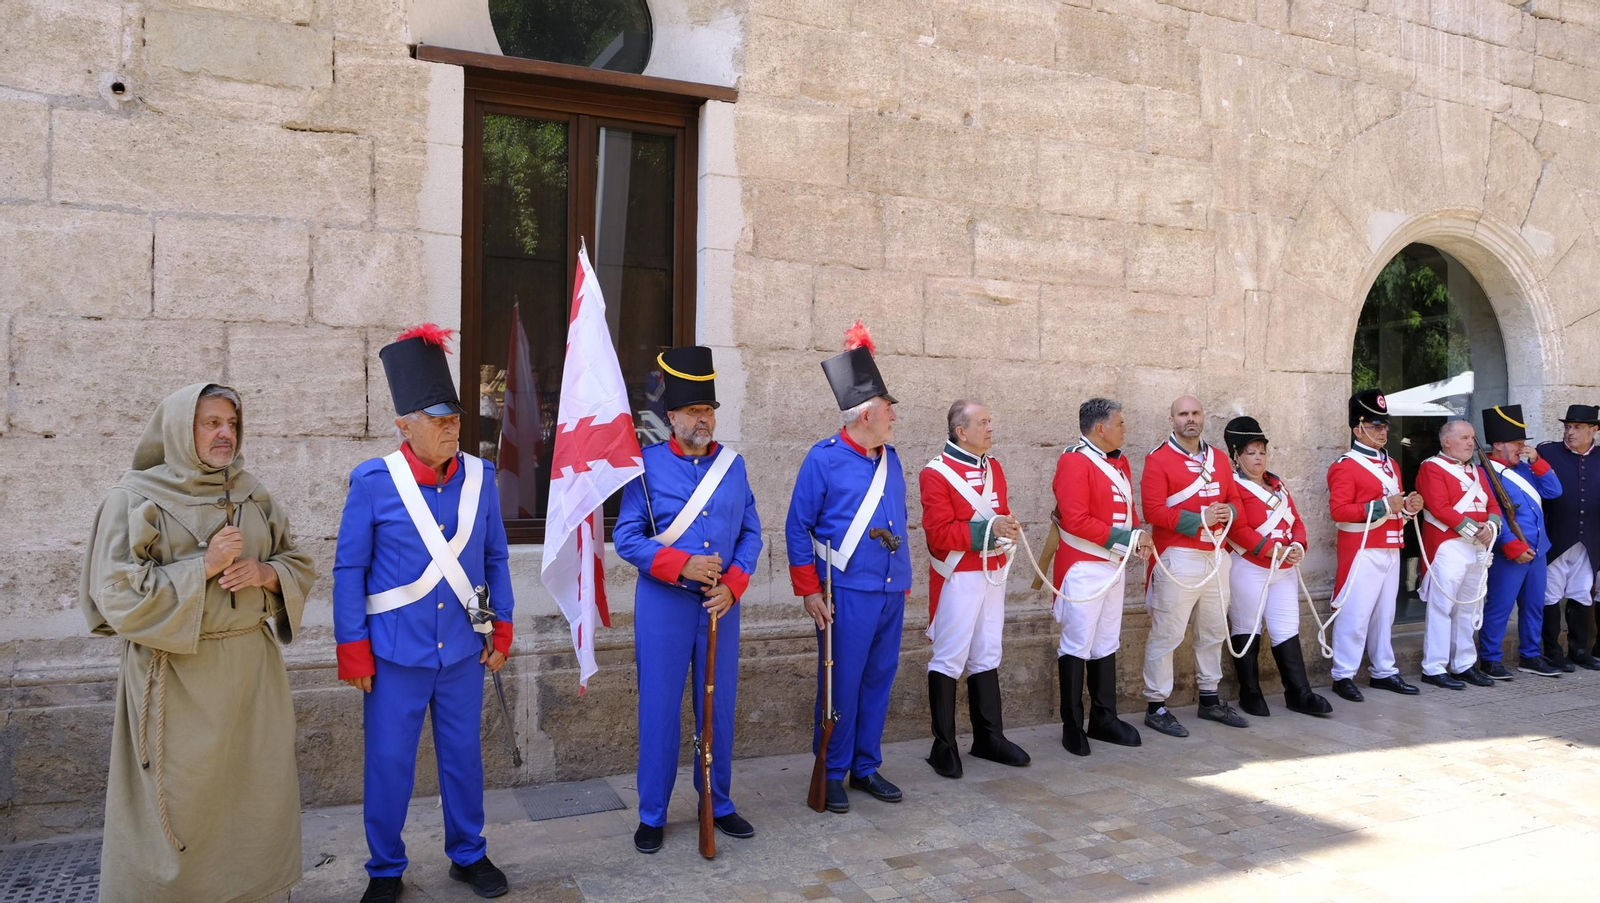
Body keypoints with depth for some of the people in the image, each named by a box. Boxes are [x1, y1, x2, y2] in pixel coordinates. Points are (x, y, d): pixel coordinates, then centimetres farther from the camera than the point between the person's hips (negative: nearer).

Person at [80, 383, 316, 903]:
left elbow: (300, 566, 13)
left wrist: (265, 573, -8)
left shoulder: (254, 496, 7)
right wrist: (204, 567, -18)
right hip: (178, 677, -4)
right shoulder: (136, 499, -5)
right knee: (182, 807, 4)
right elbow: (118, 596, -12)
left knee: (257, 796, 10)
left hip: (253, 668, 4)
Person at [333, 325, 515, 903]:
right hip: (395, 654, -2)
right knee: (388, 764, 9)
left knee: (463, 756, 14)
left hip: (463, 651, 3)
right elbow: (349, 570, -5)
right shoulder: (374, 482, -10)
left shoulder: (479, 476, -2)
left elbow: (495, 559, 6)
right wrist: (353, 650, -6)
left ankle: (468, 854, 34)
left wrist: (501, 630, 6)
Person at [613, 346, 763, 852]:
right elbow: (626, 538, -6)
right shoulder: (647, 464, -4)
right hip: (663, 604, -3)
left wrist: (732, 585, -8)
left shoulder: (733, 464, 6)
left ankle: (719, 804, 29)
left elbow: (751, 533, 7)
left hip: (721, 604, 3)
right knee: (659, 710, 5)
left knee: (719, 707, 12)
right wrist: (681, 565, -18)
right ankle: (652, 816, 21)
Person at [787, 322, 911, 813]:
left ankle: (866, 767, 28)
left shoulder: (891, 459, 9)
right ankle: (831, 775, 18)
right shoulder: (824, 458, -9)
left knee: (878, 682, 14)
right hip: (848, 595, -6)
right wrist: (809, 591, -10)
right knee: (841, 687, 2)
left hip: (891, 593, 6)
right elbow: (798, 528, -6)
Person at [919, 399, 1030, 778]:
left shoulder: (994, 467, 10)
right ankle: (943, 746, 8)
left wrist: (1009, 526, -5)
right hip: (958, 577, -7)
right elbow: (939, 534, -19)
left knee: (987, 657, 15)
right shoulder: (935, 474, -14)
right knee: (949, 660, -2)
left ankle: (989, 737, 25)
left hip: (993, 573, 8)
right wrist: (986, 528, -24)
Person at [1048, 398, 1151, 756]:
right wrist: (1128, 538, -19)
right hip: (1084, 568, -9)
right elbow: (1076, 521, -22)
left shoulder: (1119, 462, 12)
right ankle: (1072, 726, 7)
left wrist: (1139, 535, -2)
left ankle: (1104, 719, 25)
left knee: (1106, 644, 15)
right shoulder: (1074, 463, -15)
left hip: (1114, 566, 9)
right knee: (1077, 645, -2)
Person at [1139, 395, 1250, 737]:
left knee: (1214, 632, 16)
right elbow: (1153, 511, -16)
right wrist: (1200, 518, -19)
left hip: (1217, 556, 8)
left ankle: (1210, 700, 29)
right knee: (1167, 635, -4)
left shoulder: (1218, 458, 12)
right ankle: (1156, 707, 4)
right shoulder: (1158, 459, -9)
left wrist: (1228, 512, -8)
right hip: (1178, 559, -7)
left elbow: (1234, 499, 16)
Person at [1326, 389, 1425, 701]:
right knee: (1355, 614, -6)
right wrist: (1382, 505, -23)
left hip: (1391, 550, 8)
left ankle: (1383, 672, 23)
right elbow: (1338, 510, -19)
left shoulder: (1391, 464, 17)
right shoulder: (1345, 467, -11)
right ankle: (1343, 676, 1)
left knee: (1384, 613, 14)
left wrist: (1408, 506, 2)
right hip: (1362, 551, -8)